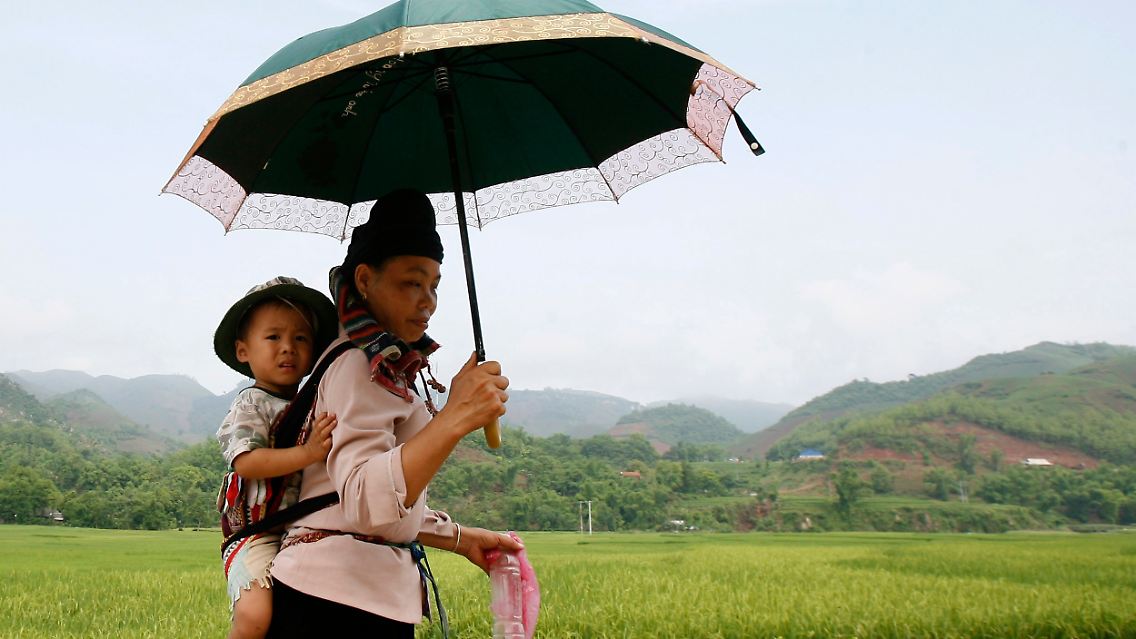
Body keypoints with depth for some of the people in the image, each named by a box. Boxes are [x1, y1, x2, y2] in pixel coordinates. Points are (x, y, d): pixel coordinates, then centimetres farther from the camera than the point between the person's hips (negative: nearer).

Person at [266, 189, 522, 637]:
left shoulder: (386, 366, 18)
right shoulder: (358, 365, -12)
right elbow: (366, 501, -28)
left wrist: (462, 539, 22)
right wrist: (454, 419, -35)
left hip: (381, 597, 10)